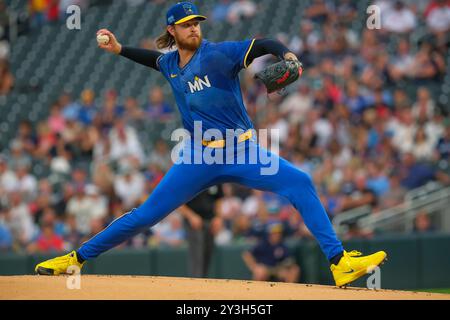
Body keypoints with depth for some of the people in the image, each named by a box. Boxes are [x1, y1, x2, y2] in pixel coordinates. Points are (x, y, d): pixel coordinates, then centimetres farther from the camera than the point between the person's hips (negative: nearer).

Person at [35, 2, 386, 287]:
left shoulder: (217, 54, -8)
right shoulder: (170, 64, 8)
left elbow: (263, 45, -19)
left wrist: (286, 55, -39)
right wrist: (120, 49, 26)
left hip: (244, 152, -3)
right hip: (199, 158, 3)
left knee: (301, 183, -22)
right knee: (148, 213, 1)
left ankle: (340, 263, -21)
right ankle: (77, 258, 12)